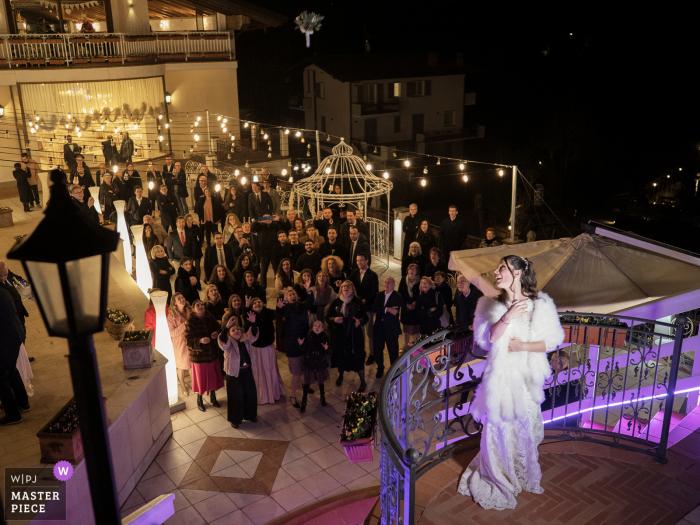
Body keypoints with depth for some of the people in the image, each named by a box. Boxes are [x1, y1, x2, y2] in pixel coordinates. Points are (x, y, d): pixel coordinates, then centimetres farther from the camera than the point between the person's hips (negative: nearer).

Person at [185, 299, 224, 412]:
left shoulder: (210, 318, -2)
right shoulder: (190, 322, -16)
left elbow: (217, 328, 12)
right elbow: (189, 340, -18)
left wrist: (216, 333, -11)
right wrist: (200, 341, -34)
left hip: (212, 352, 4)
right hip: (199, 355, -4)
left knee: (213, 376, 15)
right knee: (200, 378, 8)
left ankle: (213, 397, 37)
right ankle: (199, 400, 32)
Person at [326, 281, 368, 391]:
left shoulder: (358, 302, -4)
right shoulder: (335, 303, 0)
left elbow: (365, 317, -3)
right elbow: (327, 317, 1)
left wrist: (360, 321, -25)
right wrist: (334, 319, -20)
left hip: (354, 334, -2)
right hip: (339, 334, 2)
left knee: (357, 357, 1)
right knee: (340, 356, 14)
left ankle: (363, 382, 16)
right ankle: (340, 375, 43)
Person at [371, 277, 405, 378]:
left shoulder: (398, 297, -5)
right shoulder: (379, 295, 9)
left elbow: (394, 312, -14)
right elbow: (374, 309, -5)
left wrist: (379, 311, -7)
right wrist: (387, 309, -18)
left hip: (391, 328, -4)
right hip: (379, 327, 4)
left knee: (393, 352, 4)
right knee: (377, 350, 11)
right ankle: (380, 369, 33)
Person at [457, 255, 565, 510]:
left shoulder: (541, 304, -4)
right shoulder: (492, 305, -3)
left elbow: (554, 340, -3)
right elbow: (486, 339, -16)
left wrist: (524, 346, -14)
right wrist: (507, 318, -30)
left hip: (527, 377, 1)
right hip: (500, 376, -1)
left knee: (526, 427, 14)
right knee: (499, 428, 7)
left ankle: (524, 476, 38)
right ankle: (498, 479, 28)